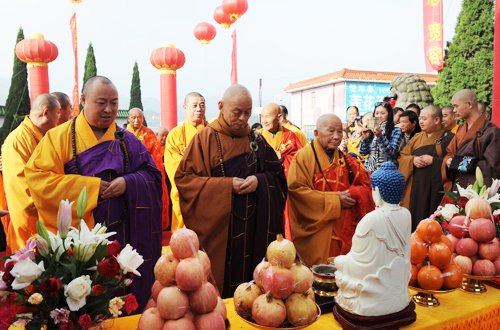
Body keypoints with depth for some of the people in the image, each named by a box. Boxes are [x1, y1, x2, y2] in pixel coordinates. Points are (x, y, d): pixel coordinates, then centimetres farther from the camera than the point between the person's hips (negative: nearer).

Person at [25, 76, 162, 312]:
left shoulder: (127, 140, 8)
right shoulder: (59, 137, 1)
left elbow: (152, 174, 6)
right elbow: (36, 177, -8)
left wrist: (128, 183, -15)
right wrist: (88, 186, -16)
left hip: (123, 235, 2)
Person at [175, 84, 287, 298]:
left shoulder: (256, 140, 8)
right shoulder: (204, 139, -3)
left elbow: (278, 174, 10)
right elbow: (182, 178, -7)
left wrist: (259, 180, -13)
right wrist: (226, 185, -16)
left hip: (254, 227, 3)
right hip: (216, 226, -3)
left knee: (250, 276, 9)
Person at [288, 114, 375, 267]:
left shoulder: (345, 159, 10)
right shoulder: (304, 156, -7)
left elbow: (365, 184, 11)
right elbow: (296, 189, -17)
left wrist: (353, 194, -13)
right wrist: (334, 199, -17)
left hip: (345, 231, 5)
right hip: (317, 232, -5)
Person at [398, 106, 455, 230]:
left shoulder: (449, 138, 0)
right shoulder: (417, 137, 16)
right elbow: (401, 156, 13)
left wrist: (434, 161, -15)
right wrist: (413, 160, -6)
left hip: (435, 189, -4)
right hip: (414, 188, 4)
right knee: (414, 219, 5)